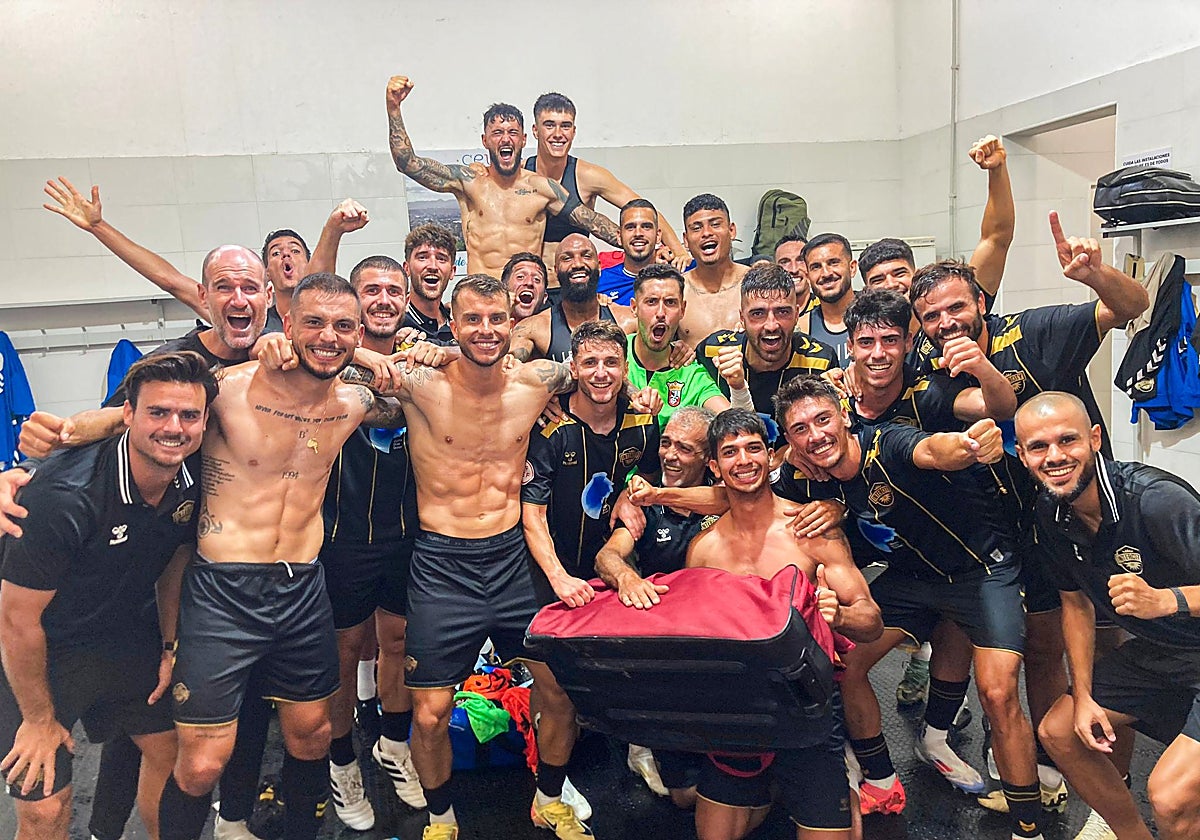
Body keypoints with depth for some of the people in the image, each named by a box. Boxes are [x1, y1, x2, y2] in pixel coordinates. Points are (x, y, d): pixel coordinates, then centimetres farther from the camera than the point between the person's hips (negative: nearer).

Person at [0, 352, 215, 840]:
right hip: (41, 649, -5)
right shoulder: (64, 494, -33)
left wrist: (171, 646, 7)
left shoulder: (193, 480, -14)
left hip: (126, 631, 6)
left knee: (168, 750, 15)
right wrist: (39, 719, -12)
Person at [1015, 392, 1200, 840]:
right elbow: (1076, 601, 6)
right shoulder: (1052, 512, -6)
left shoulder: (1157, 498, -30)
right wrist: (1083, 695, 3)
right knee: (1059, 731, 10)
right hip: (1155, 653, 8)